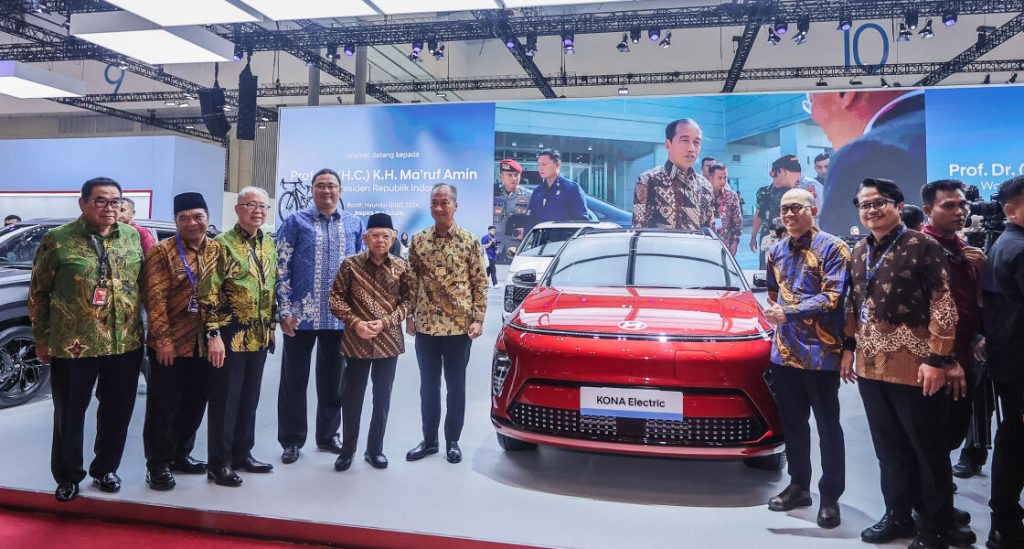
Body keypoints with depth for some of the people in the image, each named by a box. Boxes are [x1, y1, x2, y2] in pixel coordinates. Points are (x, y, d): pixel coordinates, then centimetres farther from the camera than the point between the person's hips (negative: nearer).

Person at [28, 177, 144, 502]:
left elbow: (145, 285, 12)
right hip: (71, 346, -3)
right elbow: (38, 293, 0)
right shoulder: (58, 240, -6)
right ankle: (67, 476, 30)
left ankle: (105, 469, 33)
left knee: (117, 413, 13)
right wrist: (41, 339, 1)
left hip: (126, 344, 3)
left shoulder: (133, 238, 5)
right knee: (69, 415, 11)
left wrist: (145, 327, 10)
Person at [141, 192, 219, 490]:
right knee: (163, 406, 4)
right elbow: (154, 298, -11)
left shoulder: (218, 250, 7)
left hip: (204, 343, 5)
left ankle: (181, 454, 31)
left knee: (195, 404, 14)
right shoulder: (162, 251, -7)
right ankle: (158, 464, 16)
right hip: (170, 343, -5)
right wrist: (163, 339, -15)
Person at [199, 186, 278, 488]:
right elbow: (208, 294, -14)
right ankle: (219, 463, 13)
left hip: (258, 336, 7)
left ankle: (242, 453, 29)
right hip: (230, 336, -7)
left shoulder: (269, 244, 11)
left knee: (249, 398, 15)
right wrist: (213, 334, -19)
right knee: (224, 400, 2)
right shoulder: (223, 243, -10)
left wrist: (271, 326, 15)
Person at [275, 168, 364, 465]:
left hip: (340, 315, 3)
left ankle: (328, 434, 28)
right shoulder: (295, 222, 0)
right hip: (302, 314, -2)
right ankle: (291, 440, 19)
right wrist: (285, 311, -10)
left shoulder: (354, 224, 8)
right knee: (294, 379, 6)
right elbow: (281, 269, -4)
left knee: (333, 379, 13)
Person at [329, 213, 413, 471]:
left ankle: (375, 449, 26)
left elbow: (408, 300, 2)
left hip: (389, 342, 2)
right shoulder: (350, 264, -4)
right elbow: (336, 298, -1)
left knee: (382, 398, 11)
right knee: (352, 398, 7)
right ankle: (347, 450, 24)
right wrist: (355, 323, -13)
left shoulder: (401, 267, 0)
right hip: (356, 342, -1)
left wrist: (386, 322, -11)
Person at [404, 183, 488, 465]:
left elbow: (480, 283, -1)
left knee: (456, 386, 8)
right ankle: (429, 440, 25)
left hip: (459, 326, -2)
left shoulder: (470, 241, -3)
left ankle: (453, 441, 21)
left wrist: (478, 319, -8)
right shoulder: (418, 240, 4)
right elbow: (412, 281, 9)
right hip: (425, 326, 2)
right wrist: (410, 315, 4)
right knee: (428, 386, 12)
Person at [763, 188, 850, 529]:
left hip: (820, 352, -5)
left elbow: (832, 297, -15)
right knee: (792, 424, 14)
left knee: (828, 426, 5)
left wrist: (788, 313, -19)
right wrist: (776, 317, 8)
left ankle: (831, 496, 17)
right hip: (784, 351, 6)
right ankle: (798, 485, 28)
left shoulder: (832, 248, -6)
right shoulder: (776, 252, 12)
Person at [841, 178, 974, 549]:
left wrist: (938, 358, -16)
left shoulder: (923, 247, -9)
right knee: (888, 448, 15)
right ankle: (898, 516, 29)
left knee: (928, 449, 7)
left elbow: (944, 305, -12)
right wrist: (849, 347, 15)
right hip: (870, 365, 6)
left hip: (912, 365, -6)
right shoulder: (860, 251, 11)